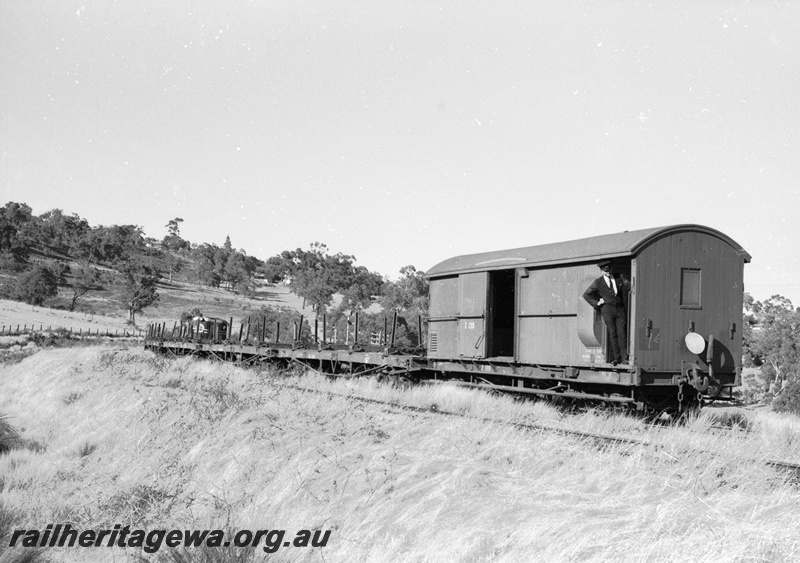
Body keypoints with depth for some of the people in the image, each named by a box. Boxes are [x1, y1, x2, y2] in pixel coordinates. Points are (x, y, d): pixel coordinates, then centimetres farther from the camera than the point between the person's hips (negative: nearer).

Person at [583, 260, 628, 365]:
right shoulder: (598, 282, 5)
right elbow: (586, 294, 10)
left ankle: (624, 358, -5)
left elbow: (623, 295, 19)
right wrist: (597, 303, 2)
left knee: (622, 333, -6)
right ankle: (617, 358, 1)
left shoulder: (618, 280, 12)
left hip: (620, 309, 2)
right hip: (607, 308, -2)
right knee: (613, 334, -3)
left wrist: (625, 310, 11)